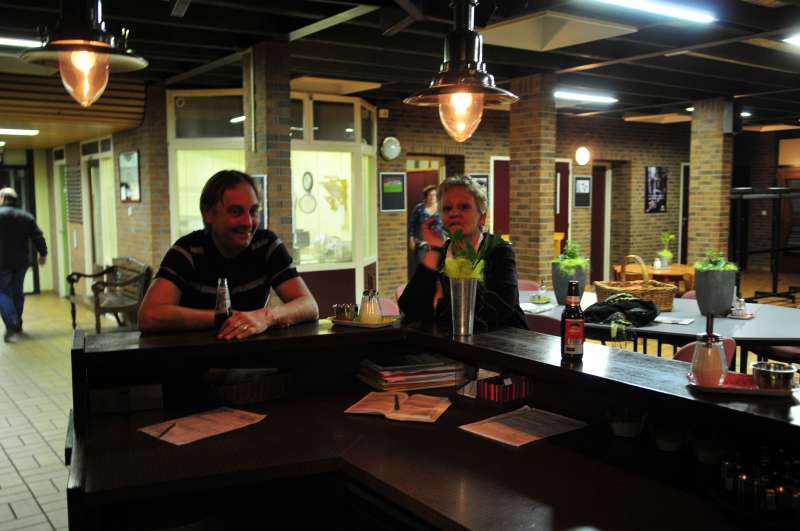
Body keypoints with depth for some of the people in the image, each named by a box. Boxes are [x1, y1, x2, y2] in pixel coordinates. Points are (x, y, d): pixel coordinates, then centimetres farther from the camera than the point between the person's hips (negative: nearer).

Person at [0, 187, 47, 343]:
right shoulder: (26, 216, 6)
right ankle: (17, 324, 24)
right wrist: (43, 253, 13)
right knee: (17, 292, 15)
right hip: (21, 261, 5)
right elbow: (38, 237, 4)